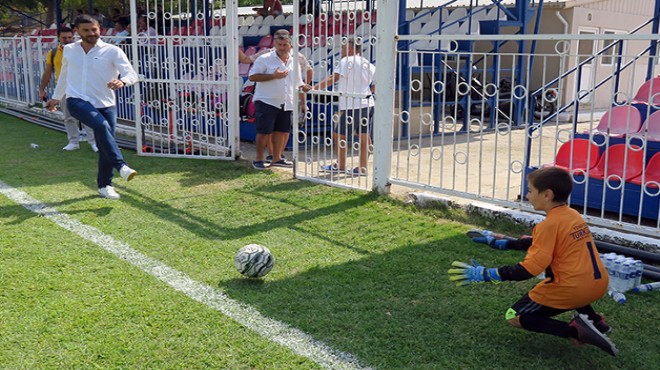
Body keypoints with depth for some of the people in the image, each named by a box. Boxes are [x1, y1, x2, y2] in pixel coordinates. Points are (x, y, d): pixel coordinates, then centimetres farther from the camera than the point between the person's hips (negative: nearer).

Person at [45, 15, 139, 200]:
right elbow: (64, 75, 24)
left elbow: (132, 74, -12)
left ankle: (104, 185, 22)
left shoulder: (112, 51, -3)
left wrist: (122, 81, -34)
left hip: (105, 104, 0)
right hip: (77, 101, 0)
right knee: (102, 125, -31)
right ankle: (121, 166, -33)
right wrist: (56, 98, 32)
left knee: (104, 145, 4)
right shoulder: (69, 50, 9)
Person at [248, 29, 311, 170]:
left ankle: (276, 158, 24)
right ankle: (258, 159, 8)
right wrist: (274, 76, -19)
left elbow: (297, 82, 20)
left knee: (282, 131, 11)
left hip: (286, 104, 6)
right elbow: (252, 77, -13)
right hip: (267, 101, -6)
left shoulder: (294, 62, 12)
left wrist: (304, 87, -4)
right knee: (265, 131, -6)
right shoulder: (264, 59, -6)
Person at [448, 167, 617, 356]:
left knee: (515, 318, 5)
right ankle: (593, 319, 21)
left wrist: (484, 274, -16)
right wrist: (506, 243, 28)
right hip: (599, 284, 8)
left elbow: (529, 269, -20)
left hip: (572, 290, -8)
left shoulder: (549, 224, -15)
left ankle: (575, 330, -13)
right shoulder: (573, 214, 11)